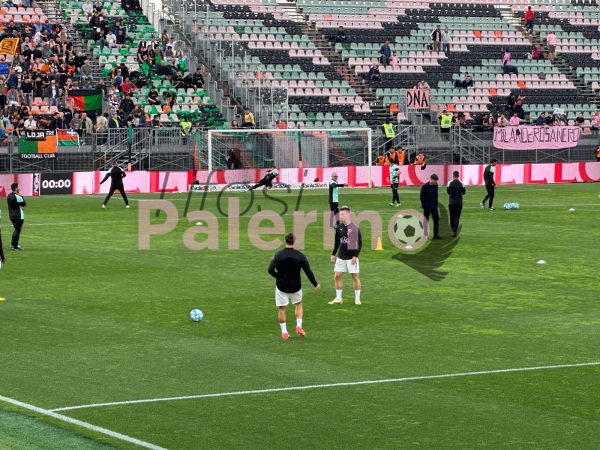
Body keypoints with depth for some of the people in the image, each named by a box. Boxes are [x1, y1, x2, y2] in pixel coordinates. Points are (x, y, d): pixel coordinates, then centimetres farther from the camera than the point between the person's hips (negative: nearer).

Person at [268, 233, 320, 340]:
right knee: (298, 305, 23)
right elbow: (308, 272, -8)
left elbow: (270, 270, -15)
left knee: (282, 309, 10)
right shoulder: (300, 256, -9)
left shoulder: (278, 255, -10)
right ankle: (299, 326, 8)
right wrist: (315, 284, 6)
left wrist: (279, 276, 4)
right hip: (296, 286, 1)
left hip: (281, 286, -1)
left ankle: (284, 332, 9)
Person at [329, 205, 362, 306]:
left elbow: (359, 243, -9)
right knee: (337, 276, 5)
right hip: (341, 256, 6)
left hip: (351, 257, -5)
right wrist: (334, 254, 15)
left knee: (355, 277, 2)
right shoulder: (339, 227, 5)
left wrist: (355, 256, -15)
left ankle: (357, 299, 11)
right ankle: (338, 299, 14)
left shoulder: (354, 228, -11)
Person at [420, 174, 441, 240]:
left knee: (436, 220, 1)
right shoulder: (425, 187, -11)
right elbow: (421, 197, -9)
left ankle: (436, 235, 5)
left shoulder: (435, 186, 6)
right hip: (427, 207, -5)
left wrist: (436, 204, 8)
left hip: (434, 206, 5)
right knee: (425, 221, 1)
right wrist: (424, 205, -11)